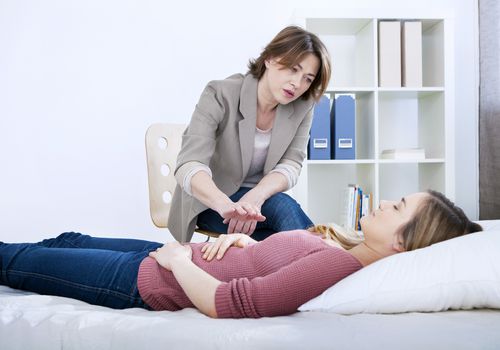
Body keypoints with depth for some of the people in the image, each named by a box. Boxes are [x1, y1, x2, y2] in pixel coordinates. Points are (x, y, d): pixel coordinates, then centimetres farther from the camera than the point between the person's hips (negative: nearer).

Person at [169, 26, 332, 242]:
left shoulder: (302, 107, -9)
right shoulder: (220, 96, -22)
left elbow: (290, 165, -12)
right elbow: (189, 165, -33)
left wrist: (254, 198, -34)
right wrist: (227, 206, -53)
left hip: (260, 197, 4)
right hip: (207, 202, -3)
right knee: (284, 207, -29)